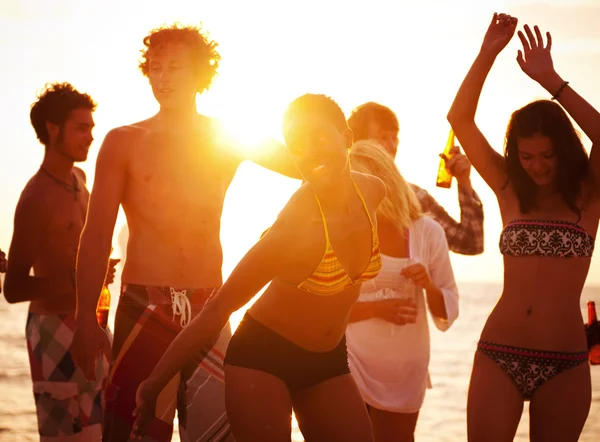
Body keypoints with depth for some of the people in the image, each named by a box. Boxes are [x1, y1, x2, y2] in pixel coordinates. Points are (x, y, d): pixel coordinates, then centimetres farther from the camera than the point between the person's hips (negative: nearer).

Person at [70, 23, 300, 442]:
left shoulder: (230, 138, 10)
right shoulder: (124, 142, 4)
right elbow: (97, 236, 1)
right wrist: (86, 319, -6)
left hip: (208, 308, 2)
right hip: (143, 308, -2)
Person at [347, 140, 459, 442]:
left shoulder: (427, 232, -1)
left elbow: (448, 312, 2)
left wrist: (428, 285, -18)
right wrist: (378, 308, -20)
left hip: (406, 372, 2)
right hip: (352, 367, -2)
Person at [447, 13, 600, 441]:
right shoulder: (510, 190, 7)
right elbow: (460, 119, 1)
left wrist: (551, 80, -20)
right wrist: (487, 54, -8)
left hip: (565, 364, -1)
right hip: (498, 355, 1)